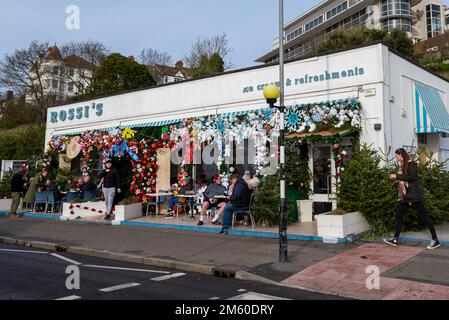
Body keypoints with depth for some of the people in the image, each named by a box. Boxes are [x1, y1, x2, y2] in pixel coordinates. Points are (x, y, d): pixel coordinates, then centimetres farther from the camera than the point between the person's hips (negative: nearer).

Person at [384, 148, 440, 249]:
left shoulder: (411, 164, -11)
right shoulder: (402, 165, 13)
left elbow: (411, 177, -24)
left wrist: (397, 176, -20)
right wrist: (395, 177, 4)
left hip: (414, 195, -9)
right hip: (405, 195, 9)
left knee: (423, 216, -3)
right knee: (399, 215, 7)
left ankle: (435, 240, 6)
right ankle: (395, 239, 13)